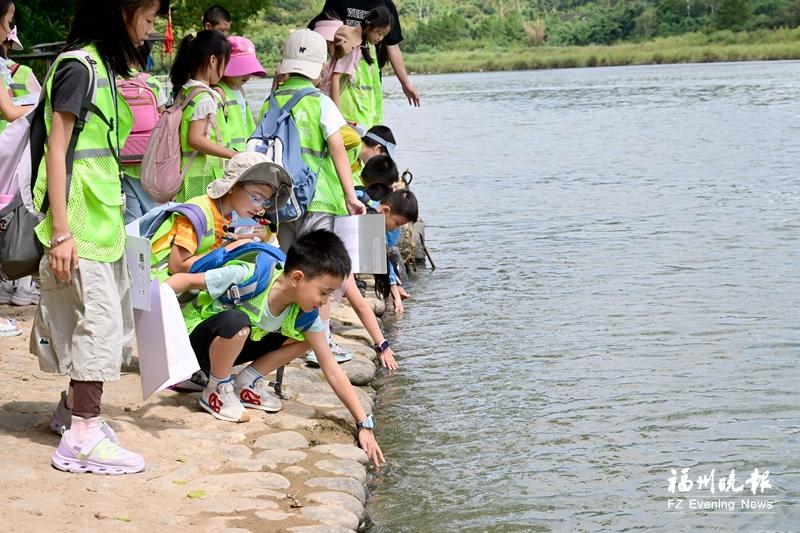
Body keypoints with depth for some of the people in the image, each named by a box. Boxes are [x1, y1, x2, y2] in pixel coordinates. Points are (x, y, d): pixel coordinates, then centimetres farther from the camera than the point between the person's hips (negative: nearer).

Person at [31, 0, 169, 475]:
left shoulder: (104, 67, 15)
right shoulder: (78, 66, -13)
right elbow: (57, 149, -16)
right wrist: (59, 231, -19)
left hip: (104, 217, 10)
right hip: (80, 222, -10)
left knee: (114, 321, 15)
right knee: (98, 321, -7)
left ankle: (75, 407, 31)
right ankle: (82, 436, -1)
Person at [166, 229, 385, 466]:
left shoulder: (304, 313, -14)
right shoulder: (248, 277, -32)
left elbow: (332, 370, -10)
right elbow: (186, 280, -23)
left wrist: (365, 424, -14)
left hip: (230, 345, 6)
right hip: (192, 338, -6)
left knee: (306, 337, -10)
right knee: (235, 321, -39)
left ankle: (247, 382, 2)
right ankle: (217, 390, -12)